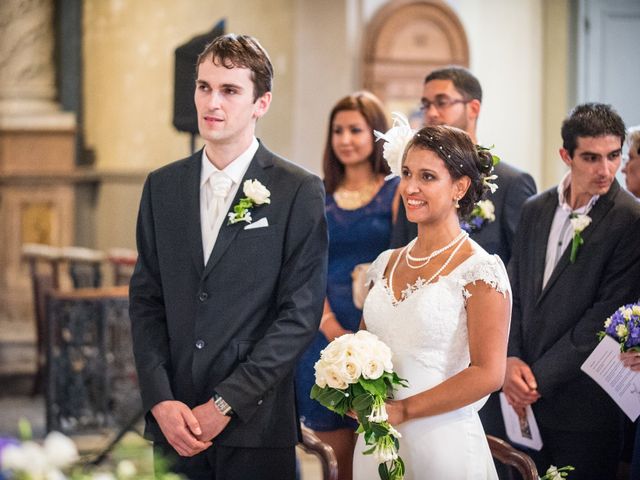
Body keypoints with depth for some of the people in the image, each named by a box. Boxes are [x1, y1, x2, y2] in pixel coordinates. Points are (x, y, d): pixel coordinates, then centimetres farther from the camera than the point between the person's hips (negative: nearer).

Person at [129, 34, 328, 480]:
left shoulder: (300, 192, -5)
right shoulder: (162, 186, 8)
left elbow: (301, 314, -8)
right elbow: (146, 300, 7)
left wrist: (224, 404, -12)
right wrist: (160, 400, -6)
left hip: (256, 427, -3)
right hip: (172, 424, 3)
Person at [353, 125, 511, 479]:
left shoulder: (479, 270, -10)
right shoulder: (388, 263, 9)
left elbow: (488, 374, -16)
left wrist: (403, 409, -15)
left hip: (440, 442, -6)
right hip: (375, 442, 6)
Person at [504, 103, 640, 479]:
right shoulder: (536, 210, 9)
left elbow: (606, 316, -14)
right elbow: (514, 291, 11)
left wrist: (541, 378, -13)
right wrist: (511, 359, -5)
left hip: (584, 404, -5)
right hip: (527, 400, 5)